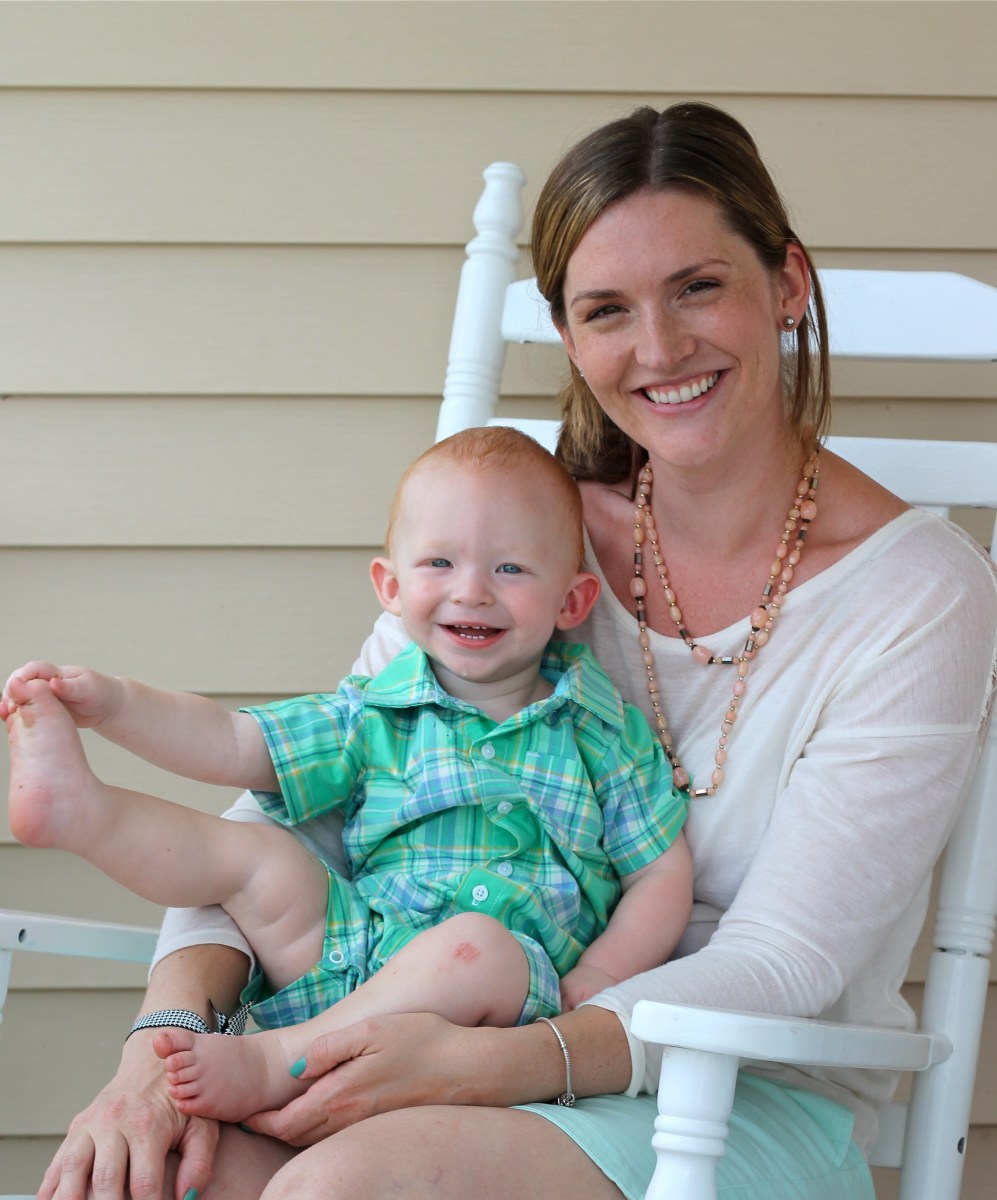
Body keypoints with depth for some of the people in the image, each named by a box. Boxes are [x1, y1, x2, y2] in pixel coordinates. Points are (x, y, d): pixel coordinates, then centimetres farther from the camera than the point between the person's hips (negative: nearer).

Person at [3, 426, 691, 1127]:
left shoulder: (604, 731, 7)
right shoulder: (376, 715, 12)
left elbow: (664, 874, 7)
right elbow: (231, 744, 7)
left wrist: (592, 985, -8)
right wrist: (111, 702, -8)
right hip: (348, 958, 4)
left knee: (475, 943, -35)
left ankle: (273, 1064, -33)